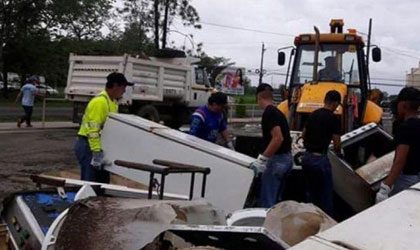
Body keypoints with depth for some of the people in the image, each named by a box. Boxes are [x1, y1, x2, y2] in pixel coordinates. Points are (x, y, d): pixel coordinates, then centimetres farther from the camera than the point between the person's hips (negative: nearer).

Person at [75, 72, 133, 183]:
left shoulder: (113, 102, 13)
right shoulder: (99, 101, -19)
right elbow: (93, 130, -25)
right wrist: (96, 153, -26)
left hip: (99, 146, 10)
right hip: (88, 145, -10)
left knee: (103, 181, 14)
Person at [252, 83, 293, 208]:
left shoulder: (268, 113, -15)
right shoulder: (277, 112, 14)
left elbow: (278, 138, -25)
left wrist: (262, 159, -23)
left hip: (277, 160, -9)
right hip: (286, 158, 9)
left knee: (267, 201, -3)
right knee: (275, 199, 18)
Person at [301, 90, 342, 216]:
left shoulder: (313, 114, 9)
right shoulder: (333, 119, -10)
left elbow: (303, 135, 18)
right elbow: (336, 144, -7)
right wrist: (338, 152, 12)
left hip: (306, 157, 7)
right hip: (320, 158, -7)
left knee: (310, 191, 18)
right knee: (326, 193, 4)